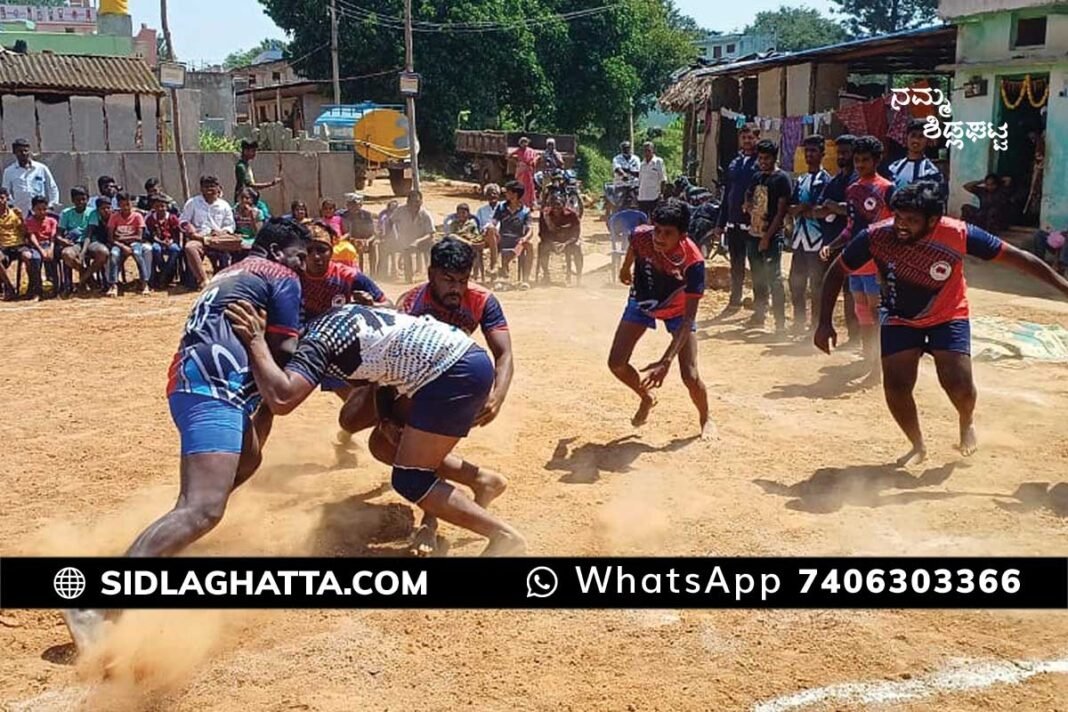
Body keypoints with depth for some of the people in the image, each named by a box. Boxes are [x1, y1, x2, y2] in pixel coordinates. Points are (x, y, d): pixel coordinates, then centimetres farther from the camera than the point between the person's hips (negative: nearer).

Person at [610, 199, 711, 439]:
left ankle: (705, 419, 20)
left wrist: (666, 361, -49)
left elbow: (689, 318, -40)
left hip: (677, 310, -3)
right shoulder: (641, 236, -31)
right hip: (642, 302, 3)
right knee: (616, 363, -6)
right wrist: (625, 268, 19)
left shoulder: (693, 262, -40)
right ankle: (647, 398, 25)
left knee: (690, 376, -13)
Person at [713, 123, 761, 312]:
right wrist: (721, 223, 14)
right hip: (733, 223, 6)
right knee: (736, 266, 15)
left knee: (756, 267, 2)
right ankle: (734, 301, 26)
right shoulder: (734, 163, 13)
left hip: (754, 224, -6)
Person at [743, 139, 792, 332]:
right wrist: (751, 209, 1)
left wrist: (767, 237, -16)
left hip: (772, 236, -7)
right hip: (754, 233, 7)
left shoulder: (782, 179, -7)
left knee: (774, 278, -10)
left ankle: (780, 322, -9)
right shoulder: (757, 177, 14)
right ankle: (759, 315, 25)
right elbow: (748, 201, 25)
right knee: (758, 278, 14)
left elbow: (781, 211, -12)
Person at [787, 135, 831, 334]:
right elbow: (791, 208, 11)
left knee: (816, 285, -3)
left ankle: (816, 327, 4)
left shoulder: (825, 180, -6)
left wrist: (802, 209, -7)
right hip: (799, 238, 7)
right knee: (796, 282, 12)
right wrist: (806, 209, -8)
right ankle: (799, 325, 23)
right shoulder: (801, 179, 17)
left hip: (817, 239, -7)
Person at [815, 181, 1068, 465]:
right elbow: (837, 272, -12)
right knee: (895, 386, -8)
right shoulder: (875, 236, -26)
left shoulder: (959, 234, -29)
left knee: (959, 385, -14)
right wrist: (825, 322, -17)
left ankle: (967, 422, 25)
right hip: (900, 319, 1)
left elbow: (1015, 257, -17)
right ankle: (918, 446, 20)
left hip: (948, 316, -1)